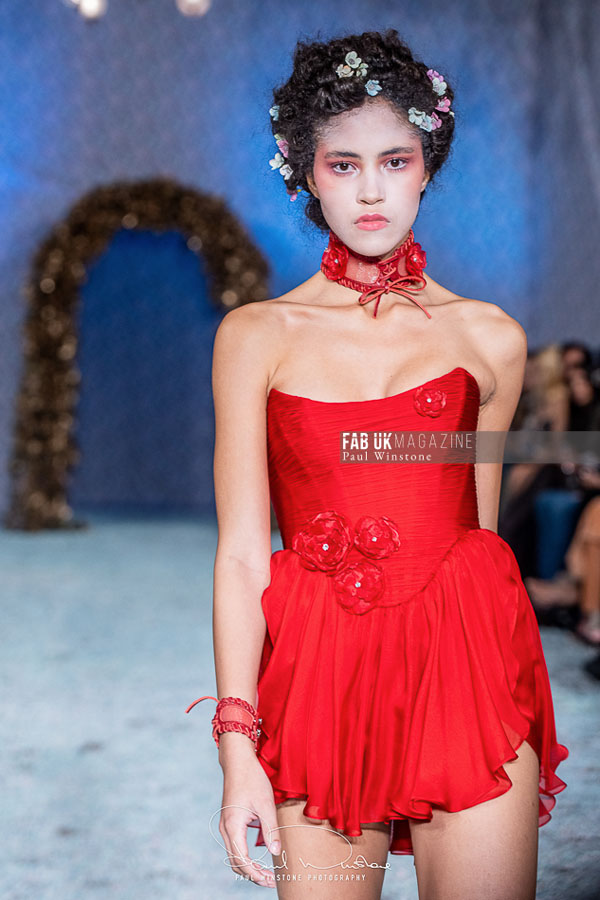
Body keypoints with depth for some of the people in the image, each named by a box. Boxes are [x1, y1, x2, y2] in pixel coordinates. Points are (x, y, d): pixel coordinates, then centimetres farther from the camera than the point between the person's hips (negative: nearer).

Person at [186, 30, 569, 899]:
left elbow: (480, 528, 13)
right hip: (318, 676, 0)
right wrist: (237, 745, -7)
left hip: (466, 668, 1)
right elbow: (241, 551, -1)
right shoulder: (254, 335, 3)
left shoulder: (490, 337, 6)